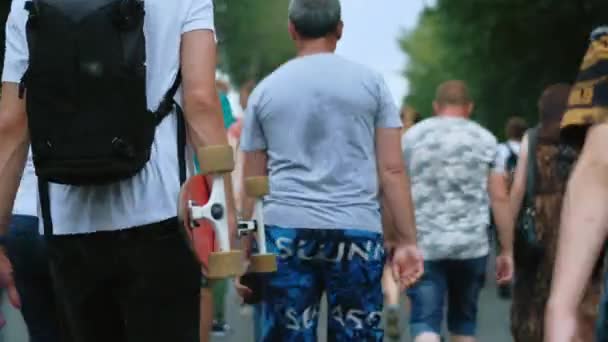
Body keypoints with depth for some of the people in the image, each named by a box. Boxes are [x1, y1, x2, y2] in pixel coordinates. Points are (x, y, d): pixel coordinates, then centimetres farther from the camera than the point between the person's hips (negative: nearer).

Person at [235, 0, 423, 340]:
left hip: (285, 231, 1)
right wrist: (407, 241, 2)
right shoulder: (370, 82, 7)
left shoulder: (266, 89, 11)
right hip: (357, 232, -1)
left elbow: (252, 183, 10)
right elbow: (392, 169, 1)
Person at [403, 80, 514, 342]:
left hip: (423, 245, -1)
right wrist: (507, 250, 4)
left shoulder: (411, 137, 6)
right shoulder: (485, 140, 4)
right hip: (472, 245, 1)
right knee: (464, 320, 18)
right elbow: (500, 198, -1)